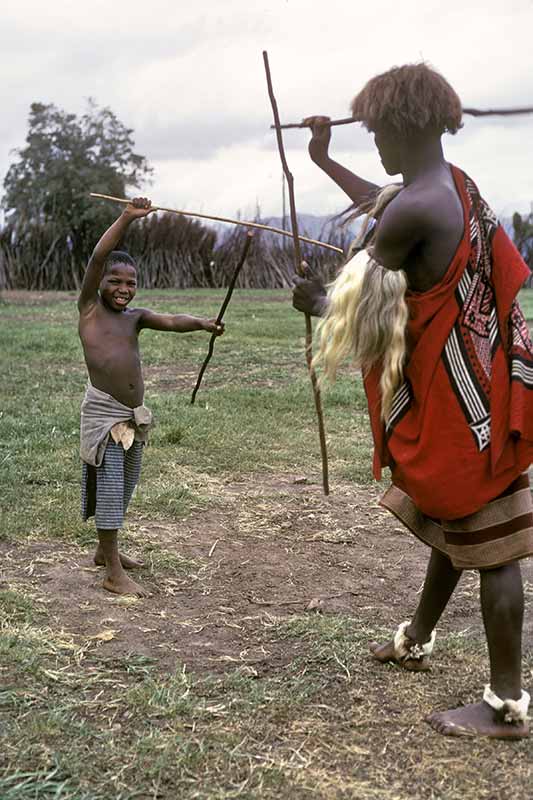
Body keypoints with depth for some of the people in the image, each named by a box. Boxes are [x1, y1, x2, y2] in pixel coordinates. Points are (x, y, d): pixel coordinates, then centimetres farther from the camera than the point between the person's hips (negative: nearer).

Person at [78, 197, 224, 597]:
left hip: (135, 414, 6)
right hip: (103, 411, -6)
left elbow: (171, 320, -5)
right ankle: (114, 573, 1)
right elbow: (97, 257, -13)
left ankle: (107, 550, 34)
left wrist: (201, 322, -26)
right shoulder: (89, 307, -1)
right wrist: (126, 218, -20)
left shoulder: (135, 317, 12)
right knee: (109, 485, -4)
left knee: (125, 485, 16)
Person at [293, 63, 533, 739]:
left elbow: (352, 299, -12)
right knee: (453, 522, 22)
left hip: (456, 400, -10)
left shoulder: (417, 210, -24)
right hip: (468, 388, 10)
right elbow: (384, 205, 27)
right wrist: (324, 162, 37)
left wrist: (314, 301, 10)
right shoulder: (454, 185, 5)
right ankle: (415, 640, 43)